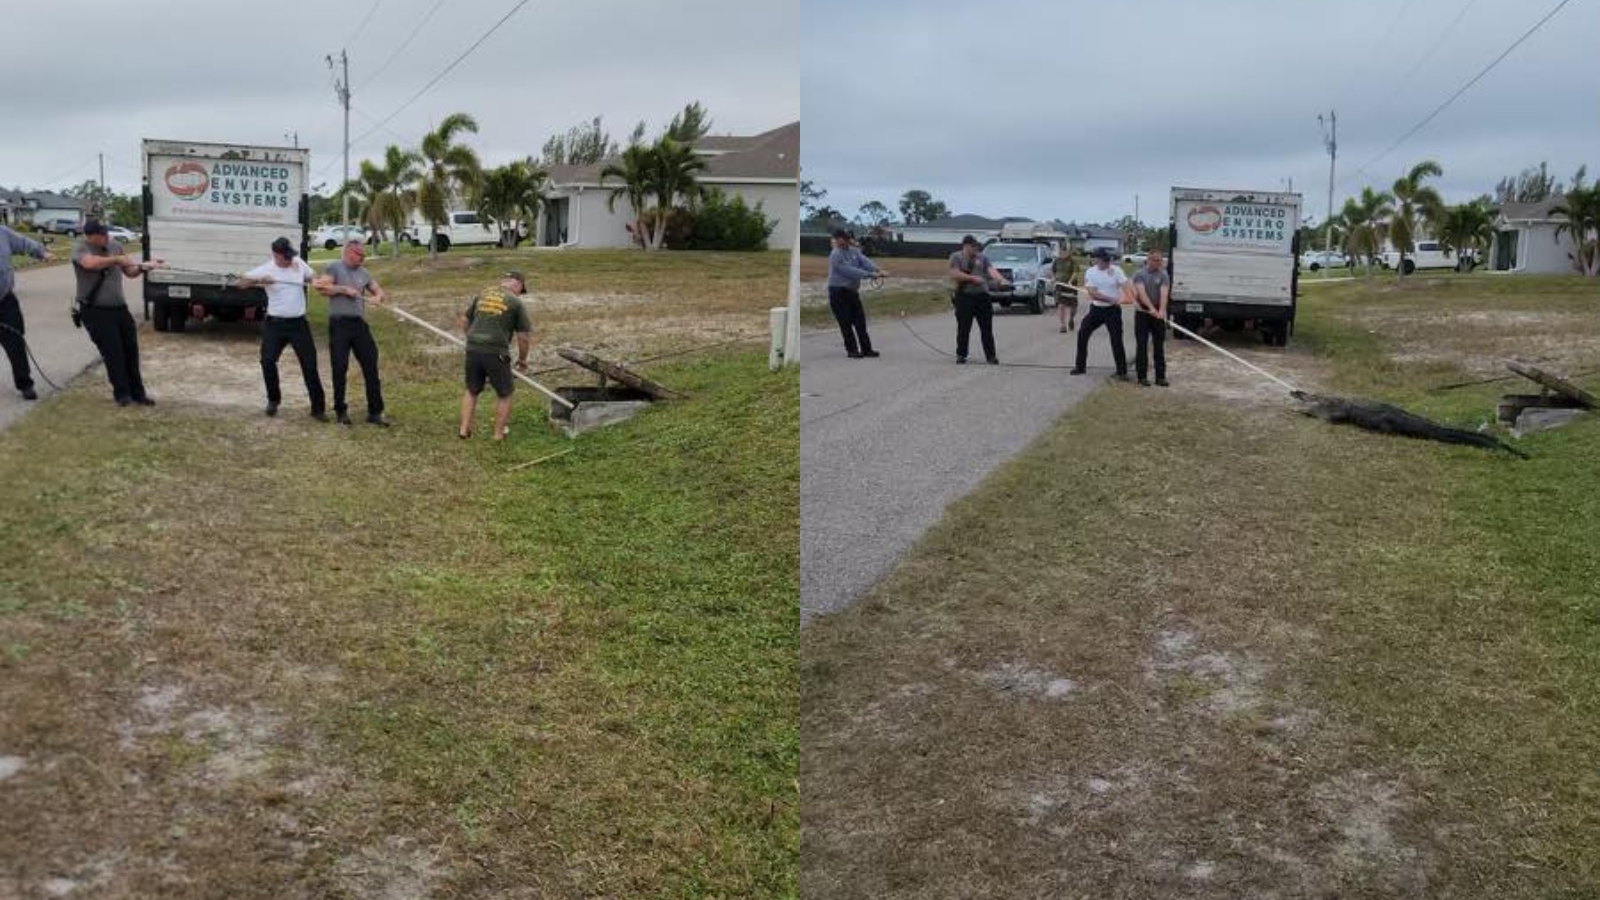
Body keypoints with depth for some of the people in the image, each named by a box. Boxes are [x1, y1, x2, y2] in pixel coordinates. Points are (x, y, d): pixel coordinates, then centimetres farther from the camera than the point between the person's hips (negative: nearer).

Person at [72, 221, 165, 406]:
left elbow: (130, 272, 12)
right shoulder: (81, 250, -11)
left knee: (131, 350, 8)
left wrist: (144, 267, -8)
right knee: (113, 353, -4)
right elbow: (91, 263, -34)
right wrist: (116, 259, -25)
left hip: (119, 307, 6)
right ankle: (121, 393, 8)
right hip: (96, 311, -6)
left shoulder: (114, 246, 6)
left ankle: (137, 393, 18)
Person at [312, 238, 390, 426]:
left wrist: (378, 297, -7)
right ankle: (340, 410, 14)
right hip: (339, 324, -4)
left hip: (360, 323, 5)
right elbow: (322, 287, -11)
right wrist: (344, 289, -13)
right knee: (340, 368, 1)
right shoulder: (333, 268, 0)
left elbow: (380, 291, 15)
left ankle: (375, 411, 6)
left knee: (371, 366, 0)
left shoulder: (364, 272, 15)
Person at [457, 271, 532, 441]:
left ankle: (464, 429, 23)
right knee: (504, 394, 16)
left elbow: (463, 321, 19)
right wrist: (522, 359, 14)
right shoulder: (516, 302, -2)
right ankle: (499, 434, 20)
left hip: (473, 350, 4)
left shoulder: (482, 295, 12)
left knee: (472, 390, 24)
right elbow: (524, 337, -1)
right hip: (496, 353, -4)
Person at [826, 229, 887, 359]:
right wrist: (870, 274, -26)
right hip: (838, 292, -7)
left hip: (852, 291, 7)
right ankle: (852, 350, 7)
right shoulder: (835, 256, -16)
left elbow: (865, 261, -10)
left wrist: (878, 270, -28)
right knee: (846, 323, -2)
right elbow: (850, 271, -23)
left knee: (860, 321, 6)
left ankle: (866, 349, 12)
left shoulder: (854, 251, 7)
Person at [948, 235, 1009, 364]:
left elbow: (992, 270, -2)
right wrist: (972, 278, -15)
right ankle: (961, 355, 13)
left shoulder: (982, 258, 12)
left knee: (987, 328, 3)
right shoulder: (956, 257, 2)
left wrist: (1002, 280, -21)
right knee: (963, 328, 2)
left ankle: (991, 356, 7)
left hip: (982, 296, 3)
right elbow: (954, 275, -10)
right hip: (964, 296, -3)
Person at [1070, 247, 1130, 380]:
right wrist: (1111, 299, -23)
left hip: (1112, 310, -2)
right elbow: (1092, 293, -14)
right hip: (1096, 309, 2)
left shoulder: (1116, 270, -7)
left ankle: (1122, 372, 2)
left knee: (1116, 340, -6)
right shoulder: (1090, 272, -4)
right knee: (1082, 334, 4)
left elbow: (1125, 286, -19)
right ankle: (1080, 366, 20)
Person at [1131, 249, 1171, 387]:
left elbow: (1164, 294, -13)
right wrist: (1151, 308, -33)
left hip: (1158, 314, 1)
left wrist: (1161, 310, -31)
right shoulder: (1139, 274, -2)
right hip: (1142, 313, -1)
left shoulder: (1163, 275, 2)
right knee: (1141, 345, 1)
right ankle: (1142, 376, 7)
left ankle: (1160, 376, 8)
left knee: (1159, 346, 4)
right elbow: (1142, 292, -17)